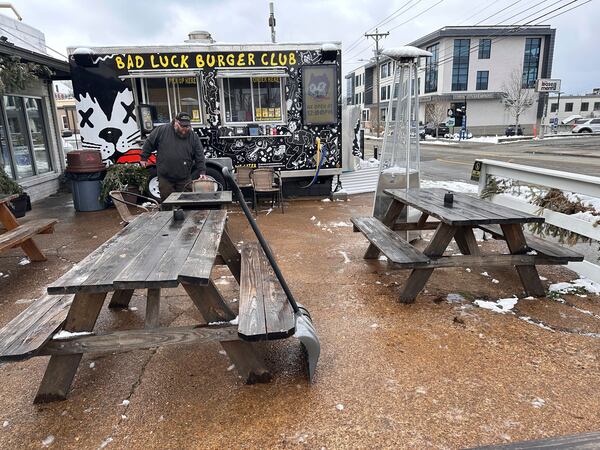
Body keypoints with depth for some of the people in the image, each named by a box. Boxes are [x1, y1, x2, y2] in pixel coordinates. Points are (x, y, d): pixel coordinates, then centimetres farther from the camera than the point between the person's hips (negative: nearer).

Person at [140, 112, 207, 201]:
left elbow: (200, 157, -1)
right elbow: (149, 143, 9)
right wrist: (144, 158, 12)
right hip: (165, 178, -1)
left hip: (184, 180, 1)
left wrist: (202, 172, -10)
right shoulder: (162, 130, -3)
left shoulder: (193, 137, 0)